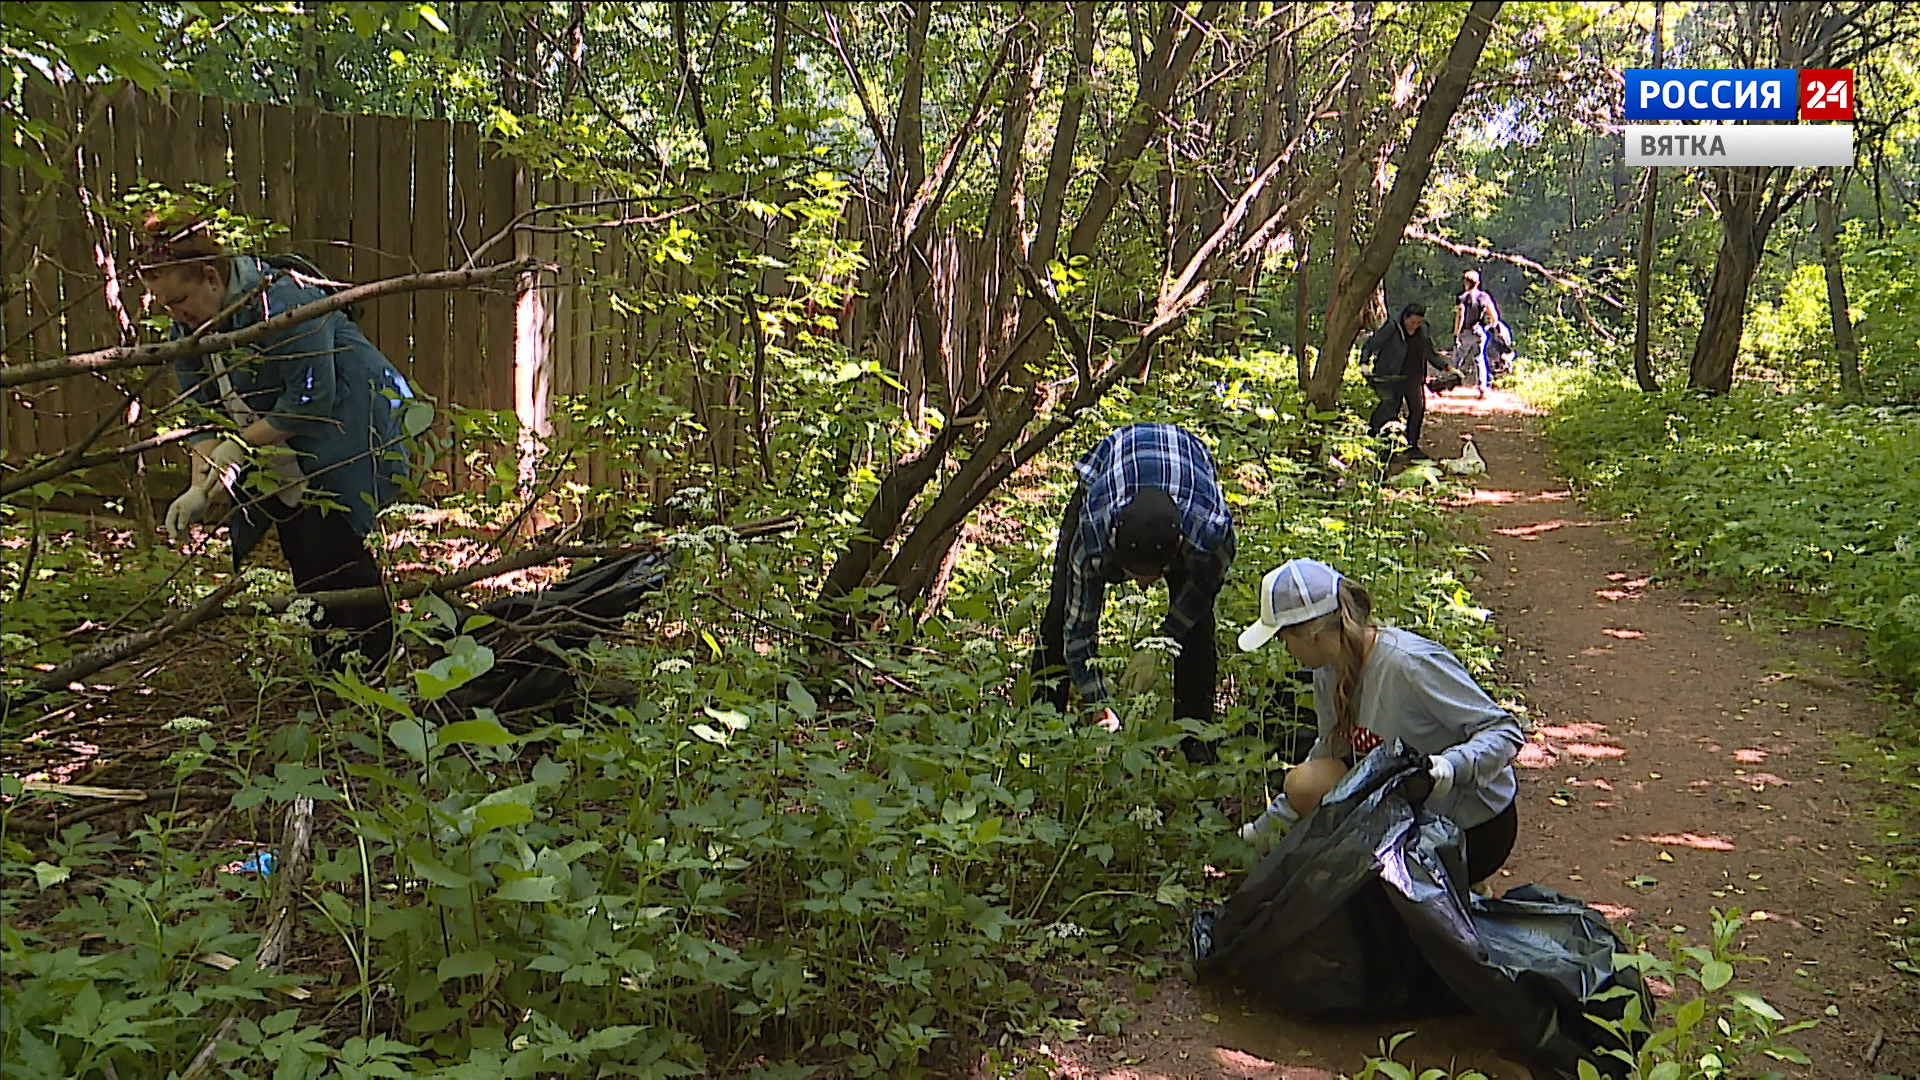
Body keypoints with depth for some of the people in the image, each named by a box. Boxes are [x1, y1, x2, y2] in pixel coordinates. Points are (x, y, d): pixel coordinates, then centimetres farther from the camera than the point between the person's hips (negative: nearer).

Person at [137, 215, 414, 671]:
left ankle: (368, 670, -6)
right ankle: (328, 667, 15)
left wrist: (240, 444, -21)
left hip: (348, 428, -8)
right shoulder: (188, 327, 1)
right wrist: (199, 489, -10)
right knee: (299, 554, 5)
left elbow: (311, 399, -26)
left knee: (330, 545, -15)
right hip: (289, 460, 8)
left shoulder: (282, 301, -26)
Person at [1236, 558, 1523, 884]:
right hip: (1408, 807, 8)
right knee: (1305, 783, -11)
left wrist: (1451, 767, -44)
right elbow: (1331, 750, 12)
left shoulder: (1410, 664, -30)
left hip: (1475, 828, -8)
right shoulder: (1330, 670, -5)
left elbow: (1505, 732, -25)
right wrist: (1267, 824, 17)